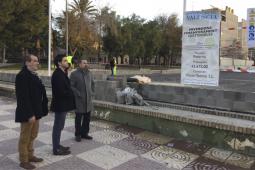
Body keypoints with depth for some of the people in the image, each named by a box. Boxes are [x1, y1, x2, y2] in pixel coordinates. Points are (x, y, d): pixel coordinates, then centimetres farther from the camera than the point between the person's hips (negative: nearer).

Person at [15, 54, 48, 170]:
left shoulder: (33, 75, 10)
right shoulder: (22, 76, -18)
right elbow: (23, 97, -23)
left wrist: (40, 110, 11)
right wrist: (29, 114, -24)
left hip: (35, 111, 9)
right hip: (27, 113, -9)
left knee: (32, 136, 20)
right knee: (25, 137, 6)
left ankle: (30, 156, 35)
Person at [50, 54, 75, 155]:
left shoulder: (61, 73, 11)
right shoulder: (57, 74, -20)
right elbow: (61, 92, -26)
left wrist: (70, 94, -2)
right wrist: (71, 95, -11)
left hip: (62, 104, 10)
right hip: (60, 105, -10)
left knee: (59, 126, 18)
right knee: (58, 127, 1)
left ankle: (57, 145, 31)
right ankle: (56, 149, 13)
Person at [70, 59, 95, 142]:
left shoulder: (89, 73, 10)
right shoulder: (74, 74, -8)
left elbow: (92, 83, 20)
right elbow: (71, 86, -12)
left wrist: (92, 92, 9)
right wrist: (78, 94, -16)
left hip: (88, 100, 6)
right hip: (79, 100, -6)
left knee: (87, 118, 12)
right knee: (78, 118, 5)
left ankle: (84, 133, 27)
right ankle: (78, 134, 19)